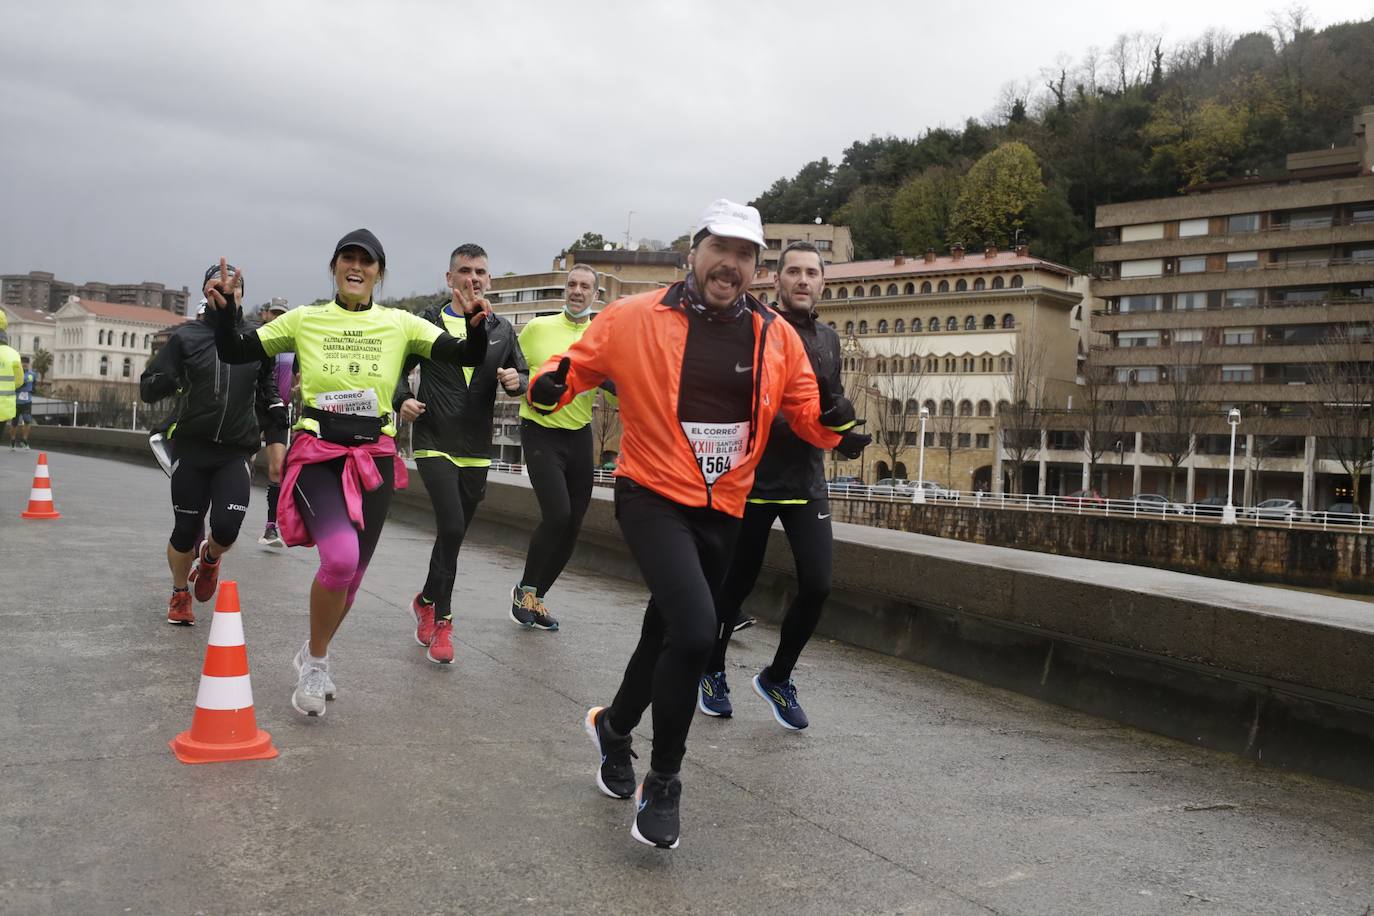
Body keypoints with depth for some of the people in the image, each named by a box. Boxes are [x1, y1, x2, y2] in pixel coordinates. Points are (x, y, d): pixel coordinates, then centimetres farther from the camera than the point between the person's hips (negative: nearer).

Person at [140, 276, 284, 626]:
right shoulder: (186, 337, -2)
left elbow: (266, 384, 23)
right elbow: (147, 388, -2)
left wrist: (276, 409, 5)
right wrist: (168, 380, -23)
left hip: (236, 452, 1)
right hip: (191, 448, -1)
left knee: (226, 528, -13)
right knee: (185, 531, 4)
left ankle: (210, 558, 25)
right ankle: (180, 594, 33)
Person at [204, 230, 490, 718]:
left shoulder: (400, 324, 3)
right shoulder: (304, 319, 3)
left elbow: (468, 356, -5)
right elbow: (234, 353, 5)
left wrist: (477, 326, -25)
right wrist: (223, 311, -13)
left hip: (374, 458, 3)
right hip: (316, 453, -2)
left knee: (352, 572, 10)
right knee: (341, 555, -26)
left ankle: (312, 658, 39)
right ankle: (316, 661, 0)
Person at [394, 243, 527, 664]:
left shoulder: (501, 330, 11)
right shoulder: (427, 322, 2)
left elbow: (523, 376, 12)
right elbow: (399, 368, 8)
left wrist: (517, 381, -12)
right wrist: (402, 400, -12)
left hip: (476, 450, 4)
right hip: (435, 443, -4)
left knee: (454, 534, 12)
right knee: (451, 528, -17)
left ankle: (428, 602, 34)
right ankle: (441, 618, -1)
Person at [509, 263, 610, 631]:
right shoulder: (537, 328, -3)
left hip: (579, 436, 4)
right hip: (540, 433, -4)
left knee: (572, 525, 7)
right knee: (557, 514, -18)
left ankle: (536, 597, 26)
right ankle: (524, 588, 6)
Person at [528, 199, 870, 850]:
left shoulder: (776, 336, 0)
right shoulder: (635, 319, -9)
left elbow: (804, 407, 9)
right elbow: (576, 365, 0)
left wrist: (834, 425, -12)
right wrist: (550, 387, -21)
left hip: (722, 509, 5)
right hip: (654, 497, -5)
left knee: (668, 634, 20)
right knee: (695, 630, -23)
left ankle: (613, 727, 50)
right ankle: (662, 783, -2)